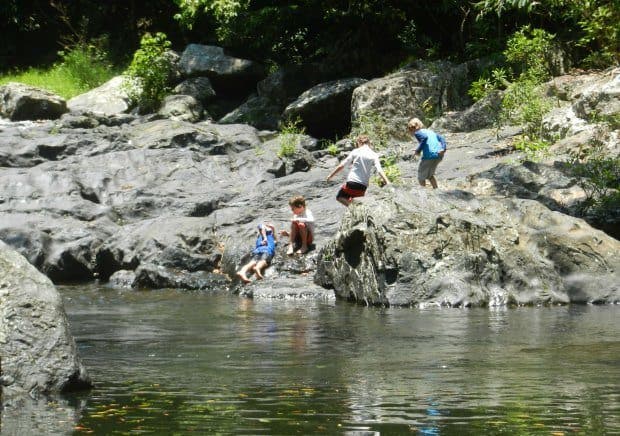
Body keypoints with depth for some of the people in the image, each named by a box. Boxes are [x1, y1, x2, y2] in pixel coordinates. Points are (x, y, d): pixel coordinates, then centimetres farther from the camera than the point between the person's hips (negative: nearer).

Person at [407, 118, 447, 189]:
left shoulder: (417, 133, 6)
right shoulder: (430, 131, 28)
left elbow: (425, 137, -16)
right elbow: (441, 138, 15)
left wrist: (418, 150, -11)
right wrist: (443, 148, 1)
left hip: (429, 155, -7)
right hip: (439, 155, 7)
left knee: (421, 177, 10)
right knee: (429, 175, 28)